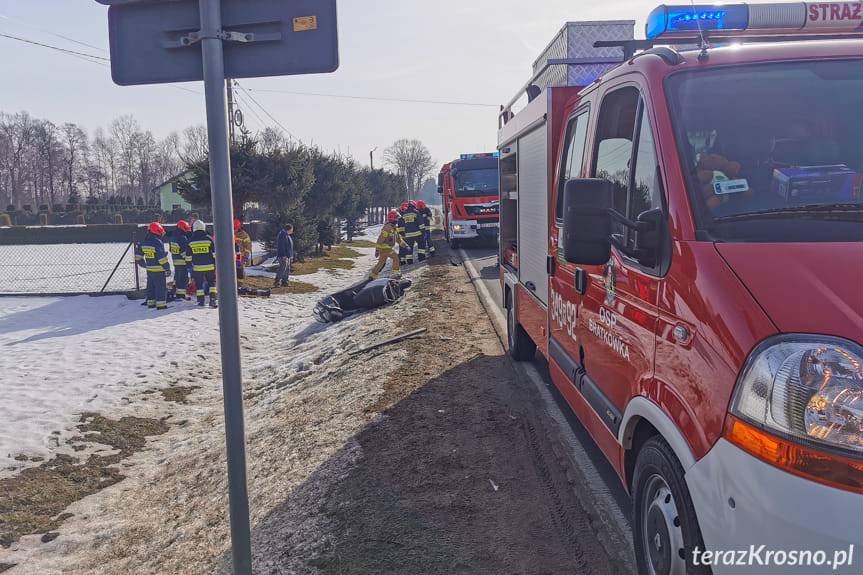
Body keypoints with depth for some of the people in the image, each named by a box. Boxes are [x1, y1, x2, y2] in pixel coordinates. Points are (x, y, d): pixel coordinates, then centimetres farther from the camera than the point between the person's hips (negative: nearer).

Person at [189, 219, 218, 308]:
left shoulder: (191, 240, -1)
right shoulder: (209, 238, -4)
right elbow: (214, 253, -1)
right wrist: (216, 264, 8)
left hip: (197, 267, 1)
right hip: (209, 266, -1)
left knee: (199, 284, 10)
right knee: (212, 282, 9)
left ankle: (201, 301, 11)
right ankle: (213, 300, -1)